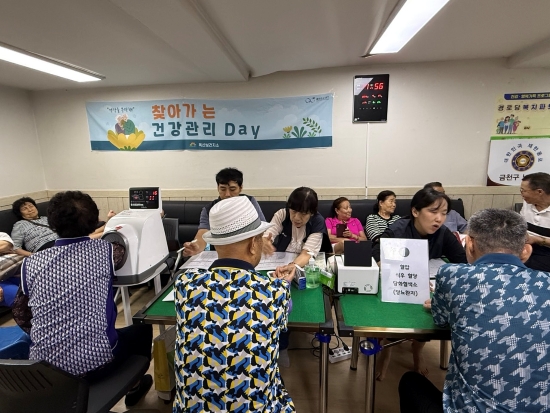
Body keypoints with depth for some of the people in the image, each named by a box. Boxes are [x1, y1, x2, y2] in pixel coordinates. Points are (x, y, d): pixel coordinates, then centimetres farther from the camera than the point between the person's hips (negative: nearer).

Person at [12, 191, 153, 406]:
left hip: (44, 367, 4)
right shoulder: (104, 250, -12)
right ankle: (133, 386, 44)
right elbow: (121, 247, 12)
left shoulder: (31, 263, -5)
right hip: (95, 361, -3)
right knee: (142, 328, 24)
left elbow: (20, 314, 5)